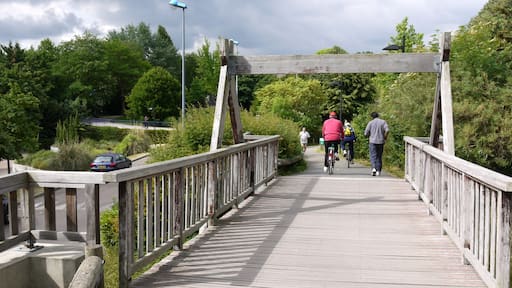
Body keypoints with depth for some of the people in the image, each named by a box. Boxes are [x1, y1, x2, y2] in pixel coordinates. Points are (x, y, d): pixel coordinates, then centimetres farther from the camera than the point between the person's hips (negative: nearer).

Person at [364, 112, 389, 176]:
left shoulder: (370, 123, 1)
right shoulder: (383, 122, 4)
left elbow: (366, 134, -2)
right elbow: (387, 130, -12)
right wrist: (385, 137, 3)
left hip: (373, 142, -2)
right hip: (381, 142, 2)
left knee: (373, 156, -1)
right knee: (379, 157, 11)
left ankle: (373, 168, -23)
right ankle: (378, 171, 10)